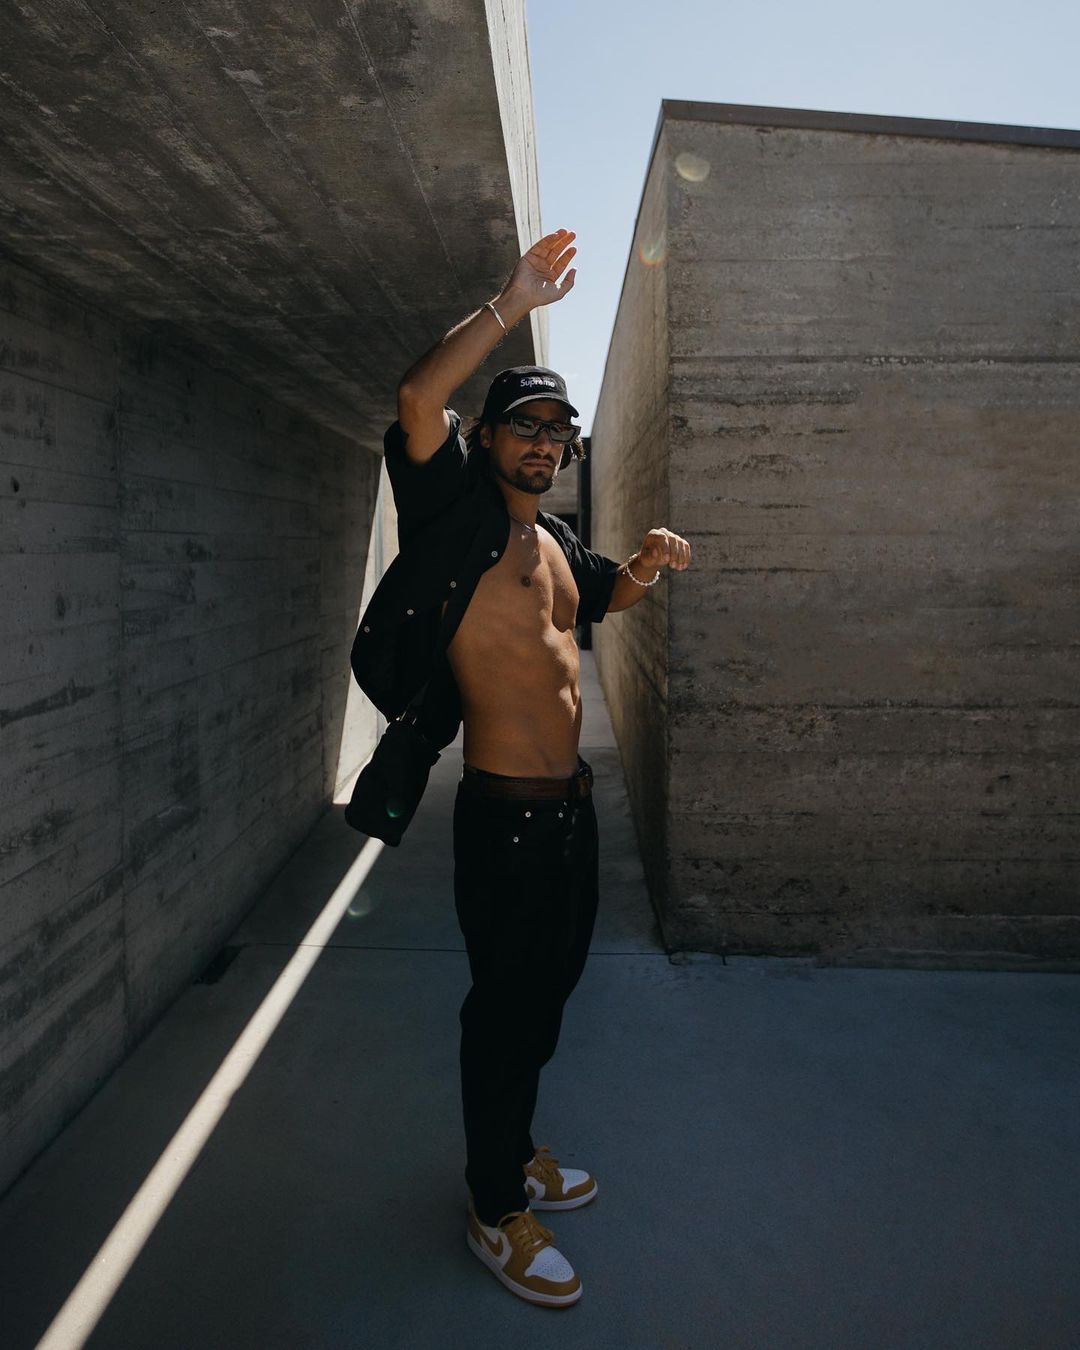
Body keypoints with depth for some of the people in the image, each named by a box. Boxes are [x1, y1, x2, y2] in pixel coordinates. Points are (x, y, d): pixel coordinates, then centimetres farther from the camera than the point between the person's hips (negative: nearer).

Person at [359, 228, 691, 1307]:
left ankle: (513, 1158, 41)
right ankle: (495, 1214, 24)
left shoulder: (557, 542, 15)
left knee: (547, 990, 20)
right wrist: (514, 302, -18)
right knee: (505, 1005, 4)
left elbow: (607, 595, 35)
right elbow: (418, 400, -25)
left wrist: (648, 562, 13)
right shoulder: (463, 514, -8)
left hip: (569, 806, 9)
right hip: (505, 814, -8)